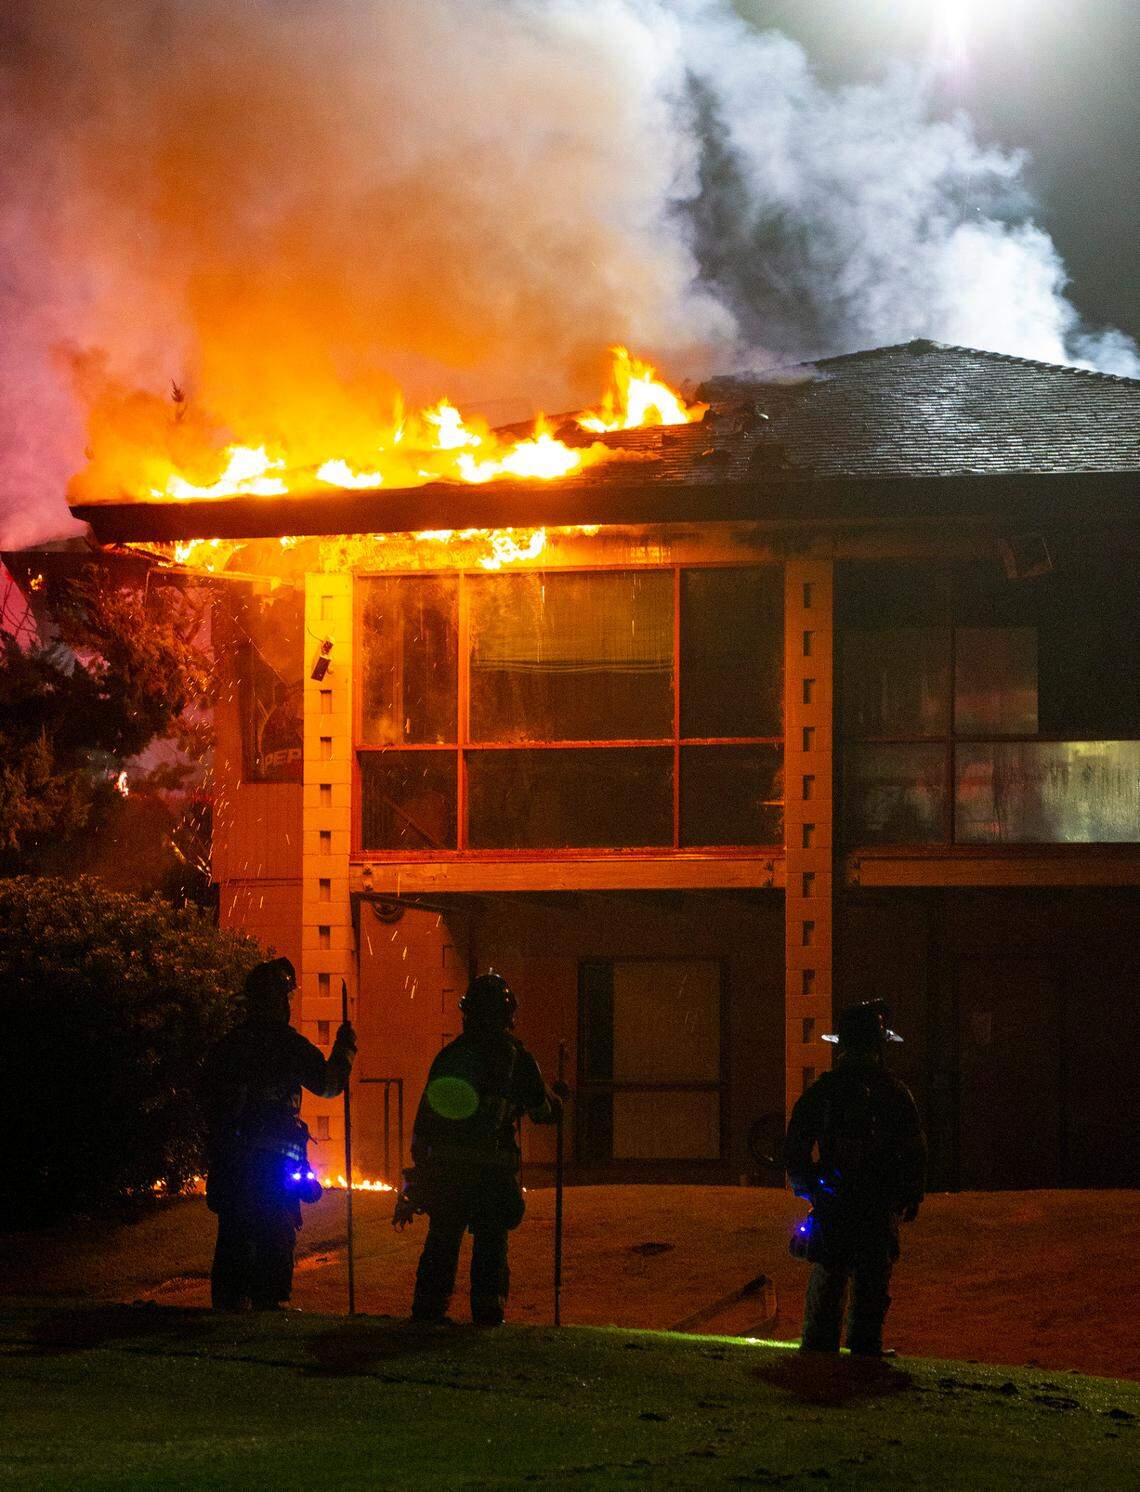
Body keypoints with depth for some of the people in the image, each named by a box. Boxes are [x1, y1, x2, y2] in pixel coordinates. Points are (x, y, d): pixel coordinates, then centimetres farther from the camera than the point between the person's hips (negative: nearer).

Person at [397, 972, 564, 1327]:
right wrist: (558, 1099, 29)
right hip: (493, 1171, -3)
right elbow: (543, 1112, 6)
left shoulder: (447, 1055, 7)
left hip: (444, 1168, 3)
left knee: (440, 1244, 12)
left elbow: (423, 1122, 10)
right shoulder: (515, 1058, -3)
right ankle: (487, 1317, 2)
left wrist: (420, 1170, 17)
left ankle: (426, 1312, 14)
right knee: (490, 1245, 3)